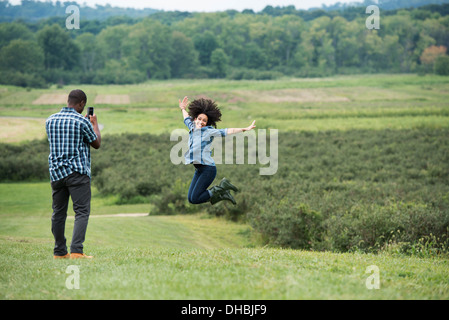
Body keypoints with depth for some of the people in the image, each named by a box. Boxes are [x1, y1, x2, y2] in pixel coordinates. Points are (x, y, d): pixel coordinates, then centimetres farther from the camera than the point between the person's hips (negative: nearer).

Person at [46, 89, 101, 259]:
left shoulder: (50, 120, 9)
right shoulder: (82, 121, -7)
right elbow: (97, 143, 4)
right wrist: (95, 124, 21)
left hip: (56, 172, 6)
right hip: (77, 172, -6)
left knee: (58, 212, 11)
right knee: (82, 211, -6)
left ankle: (59, 252, 14)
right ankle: (76, 250, -17)